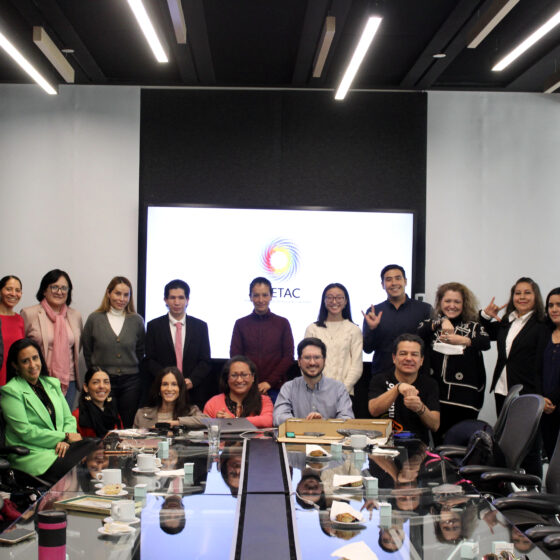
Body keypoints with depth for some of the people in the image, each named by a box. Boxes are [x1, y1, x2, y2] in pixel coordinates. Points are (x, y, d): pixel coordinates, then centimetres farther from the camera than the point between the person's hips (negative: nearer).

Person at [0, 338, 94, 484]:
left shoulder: (53, 383, 18)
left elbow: (69, 419, 15)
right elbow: (26, 432, -11)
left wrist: (65, 441, -7)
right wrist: (65, 436, -9)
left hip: (60, 447, 7)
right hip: (32, 454, -7)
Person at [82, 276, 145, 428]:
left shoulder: (137, 321, 5)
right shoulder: (95, 319, 1)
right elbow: (87, 352, 7)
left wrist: (133, 373, 7)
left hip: (130, 382, 1)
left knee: (129, 427, 4)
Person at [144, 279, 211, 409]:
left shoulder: (200, 326, 9)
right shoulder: (154, 326, 6)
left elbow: (205, 361, 6)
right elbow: (150, 360, 2)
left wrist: (192, 380, -11)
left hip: (194, 393, 1)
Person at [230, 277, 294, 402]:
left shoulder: (282, 323, 6)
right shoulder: (240, 324, 7)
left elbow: (289, 357, 3)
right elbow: (235, 357, 6)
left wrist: (269, 382, -7)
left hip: (274, 389, 0)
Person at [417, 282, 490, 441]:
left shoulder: (473, 326, 9)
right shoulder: (430, 324, 13)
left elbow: (485, 343, -12)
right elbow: (417, 336, -9)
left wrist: (463, 340, -32)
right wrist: (440, 323, -25)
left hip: (464, 399, -1)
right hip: (434, 396, 1)